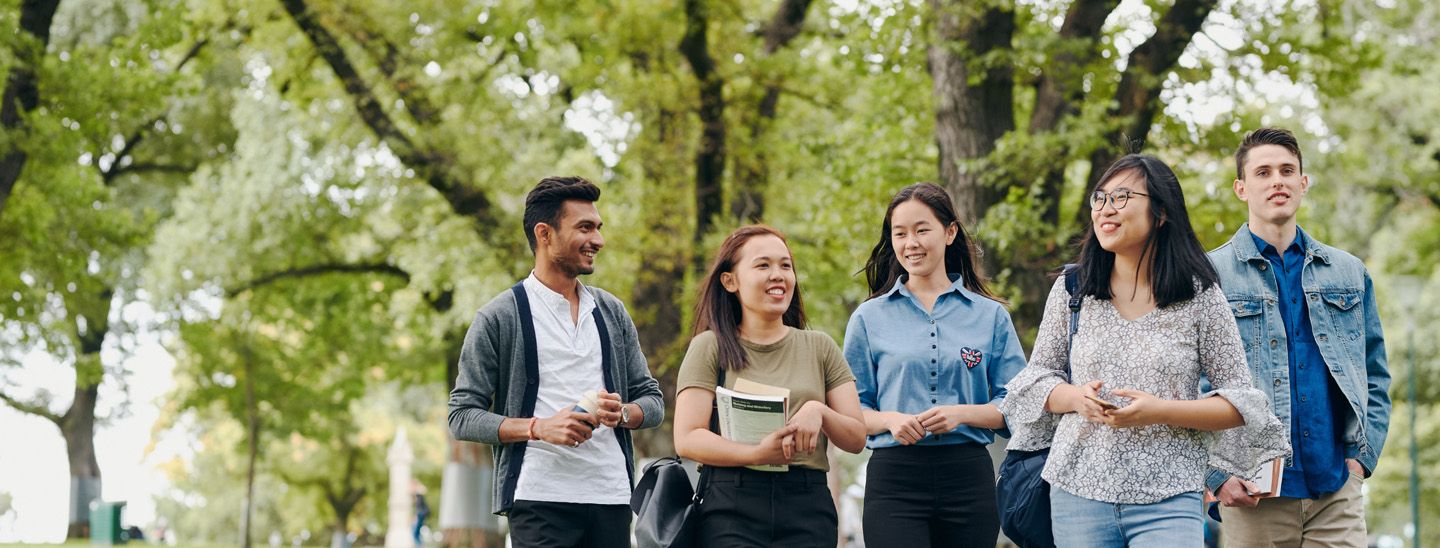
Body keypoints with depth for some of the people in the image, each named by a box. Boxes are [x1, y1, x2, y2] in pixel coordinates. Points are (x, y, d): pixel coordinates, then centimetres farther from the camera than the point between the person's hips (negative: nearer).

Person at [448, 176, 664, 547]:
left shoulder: (612, 313, 16)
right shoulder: (499, 320, 1)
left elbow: (652, 399, 18)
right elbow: (462, 416, -2)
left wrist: (622, 414, -5)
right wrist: (540, 428, -16)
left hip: (611, 498, 5)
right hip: (540, 499, -4)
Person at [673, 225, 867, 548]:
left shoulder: (819, 347, 15)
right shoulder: (710, 346, 6)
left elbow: (856, 439, 10)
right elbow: (687, 439, -4)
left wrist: (818, 411, -10)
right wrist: (758, 453, -18)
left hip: (808, 507, 2)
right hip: (731, 507, -2)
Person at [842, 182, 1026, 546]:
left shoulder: (990, 315, 9)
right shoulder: (869, 318, 8)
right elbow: (851, 410, 7)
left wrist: (963, 413, -12)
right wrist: (889, 419, -13)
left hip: (969, 476, 1)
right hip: (894, 474, -1)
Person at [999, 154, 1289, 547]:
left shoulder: (1200, 297, -1)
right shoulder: (1071, 289, 7)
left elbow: (1242, 401, 0)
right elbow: (1037, 375, 15)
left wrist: (1161, 411, -15)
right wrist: (1076, 397, -8)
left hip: (1168, 501, -2)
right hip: (1079, 495, 3)